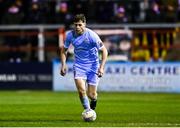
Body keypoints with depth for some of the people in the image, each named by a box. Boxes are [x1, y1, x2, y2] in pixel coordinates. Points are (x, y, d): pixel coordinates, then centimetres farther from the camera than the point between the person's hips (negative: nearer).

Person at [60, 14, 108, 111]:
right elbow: (64, 49, 10)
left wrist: (101, 67, -19)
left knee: (91, 95, 1)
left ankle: (93, 102, 37)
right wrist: (63, 64, -2)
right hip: (79, 65, 2)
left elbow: (104, 51, -11)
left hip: (92, 65, -2)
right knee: (81, 91, -19)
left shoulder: (92, 35, -18)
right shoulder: (70, 35, -8)